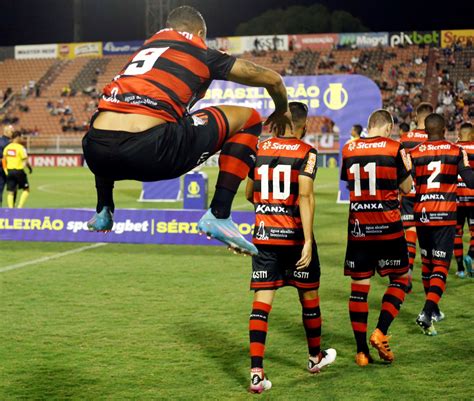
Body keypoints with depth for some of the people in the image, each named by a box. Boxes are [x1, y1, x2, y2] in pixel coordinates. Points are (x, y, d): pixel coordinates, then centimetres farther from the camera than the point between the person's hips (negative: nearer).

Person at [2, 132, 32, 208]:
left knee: (10, 192, 8)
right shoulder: (20, 147, -11)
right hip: (19, 171, -5)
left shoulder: (7, 147, 6)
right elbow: (25, 161, -11)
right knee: (26, 190, 10)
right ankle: (20, 206, -1)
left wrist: (6, 171, 12)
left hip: (9, 171, 5)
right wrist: (30, 168, 6)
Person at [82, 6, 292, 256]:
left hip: (96, 154, 6)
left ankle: (103, 212, 37)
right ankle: (219, 215, 6)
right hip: (148, 151, -5)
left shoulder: (146, 47, 32)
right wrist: (282, 111, 48)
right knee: (249, 118, 13)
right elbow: (272, 78, 27)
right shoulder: (204, 54, 18)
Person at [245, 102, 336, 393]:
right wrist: (308, 241, -20)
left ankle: (256, 372, -10)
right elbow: (305, 196, -18)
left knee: (262, 300, 0)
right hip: (294, 235, -3)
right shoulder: (306, 153, -7)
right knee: (309, 295, 17)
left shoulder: (261, 149, 7)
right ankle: (316, 356, 35)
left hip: (264, 235, 3)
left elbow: (249, 194, 18)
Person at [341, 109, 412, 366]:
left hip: (358, 227, 3)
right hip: (388, 227, -3)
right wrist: (408, 168, 21)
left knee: (359, 286, 6)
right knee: (399, 279, 12)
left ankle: (362, 351, 6)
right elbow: (405, 189, 3)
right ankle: (380, 333, -4)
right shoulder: (394, 148, -5)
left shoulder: (348, 149, 5)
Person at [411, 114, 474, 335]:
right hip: (445, 216, -2)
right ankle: (427, 312, -20)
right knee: (441, 266, -3)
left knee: (427, 263, 18)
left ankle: (433, 310, 30)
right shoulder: (456, 152, -1)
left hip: (421, 215, 2)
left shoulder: (414, 153, 1)